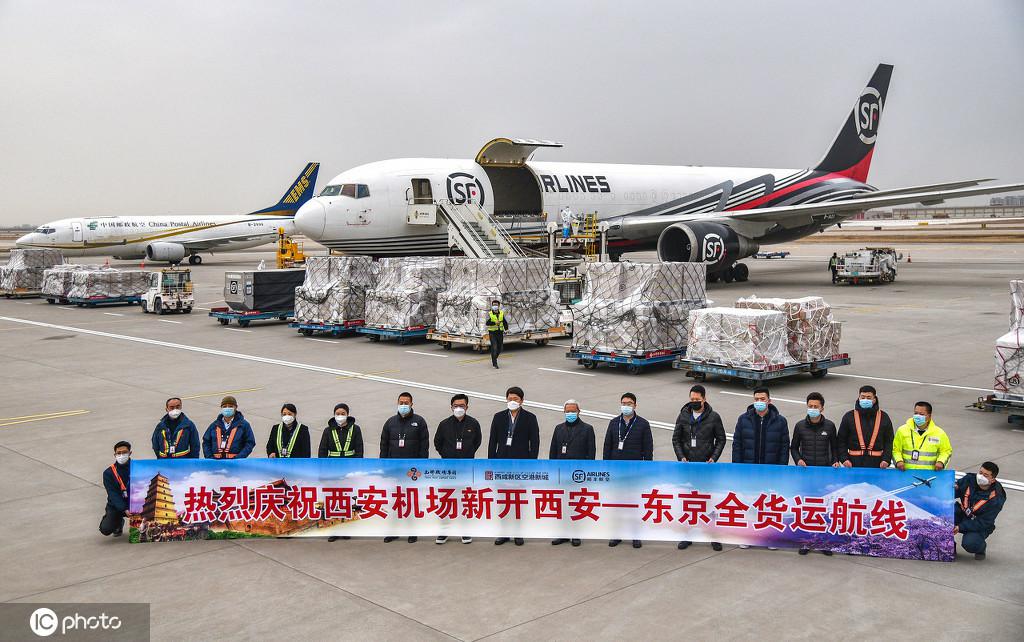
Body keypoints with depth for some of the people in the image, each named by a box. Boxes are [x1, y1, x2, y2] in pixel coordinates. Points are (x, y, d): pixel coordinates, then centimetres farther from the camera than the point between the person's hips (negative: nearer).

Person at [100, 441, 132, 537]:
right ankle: (118, 523, 20)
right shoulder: (108, 473, -7)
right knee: (105, 529, -18)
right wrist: (124, 510, -28)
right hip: (116, 505, 0)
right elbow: (113, 495, -14)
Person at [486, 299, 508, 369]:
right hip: (492, 333, -4)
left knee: (500, 348, 9)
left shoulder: (502, 313, 5)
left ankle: (494, 357, 36)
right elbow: (487, 323, -20)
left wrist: (506, 330, -1)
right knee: (494, 347, -11)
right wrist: (495, 322, -36)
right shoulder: (489, 314, -6)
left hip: (500, 333, 4)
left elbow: (505, 322, 10)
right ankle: (494, 363, -3)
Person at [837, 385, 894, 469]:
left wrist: (886, 459, -4)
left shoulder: (883, 417, 8)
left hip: (876, 463, 0)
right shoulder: (849, 416, 5)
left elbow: (889, 441, 9)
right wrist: (844, 459, -5)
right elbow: (841, 440, 7)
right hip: (855, 463, 0)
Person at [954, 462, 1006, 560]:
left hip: (980, 526, -4)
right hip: (961, 515, 4)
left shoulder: (996, 499, -21)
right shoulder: (969, 479, -10)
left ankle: (981, 547, 8)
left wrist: (961, 527, -28)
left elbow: (983, 523, -21)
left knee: (970, 544, -34)